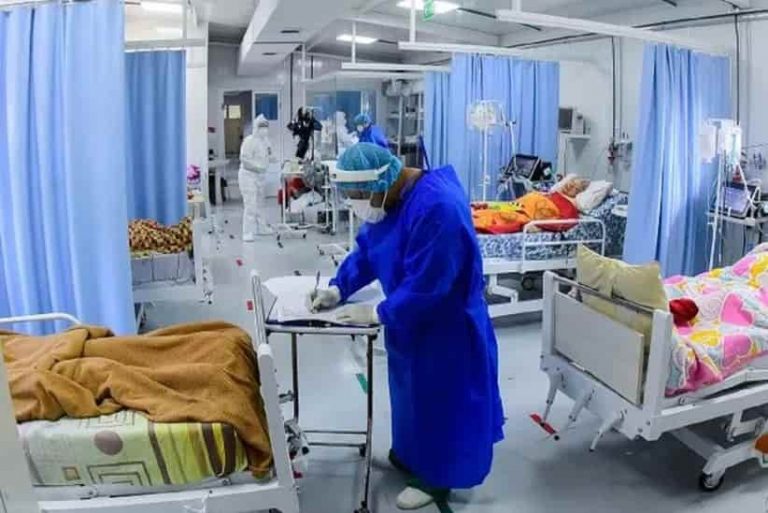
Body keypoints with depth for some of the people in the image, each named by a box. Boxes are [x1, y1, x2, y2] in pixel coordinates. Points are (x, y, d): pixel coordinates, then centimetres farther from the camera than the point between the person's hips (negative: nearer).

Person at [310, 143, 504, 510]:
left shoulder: (436, 207, -33)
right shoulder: (389, 198, -3)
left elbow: (424, 286, -31)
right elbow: (366, 250, 7)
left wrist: (377, 314, -21)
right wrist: (338, 289, -4)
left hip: (444, 325, -9)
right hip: (410, 317, 9)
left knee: (439, 397, 8)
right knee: (413, 389, 24)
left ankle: (437, 477, 28)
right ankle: (410, 453, 45)